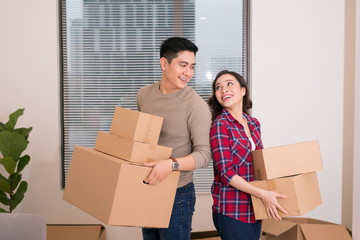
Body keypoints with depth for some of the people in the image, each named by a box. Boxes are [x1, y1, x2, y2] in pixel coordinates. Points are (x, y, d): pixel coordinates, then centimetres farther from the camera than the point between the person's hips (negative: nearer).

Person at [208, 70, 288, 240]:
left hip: (254, 209, 7)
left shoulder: (254, 123, 9)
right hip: (231, 212, -6)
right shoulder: (220, 125, -11)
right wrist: (263, 194, -22)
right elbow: (226, 173, -17)